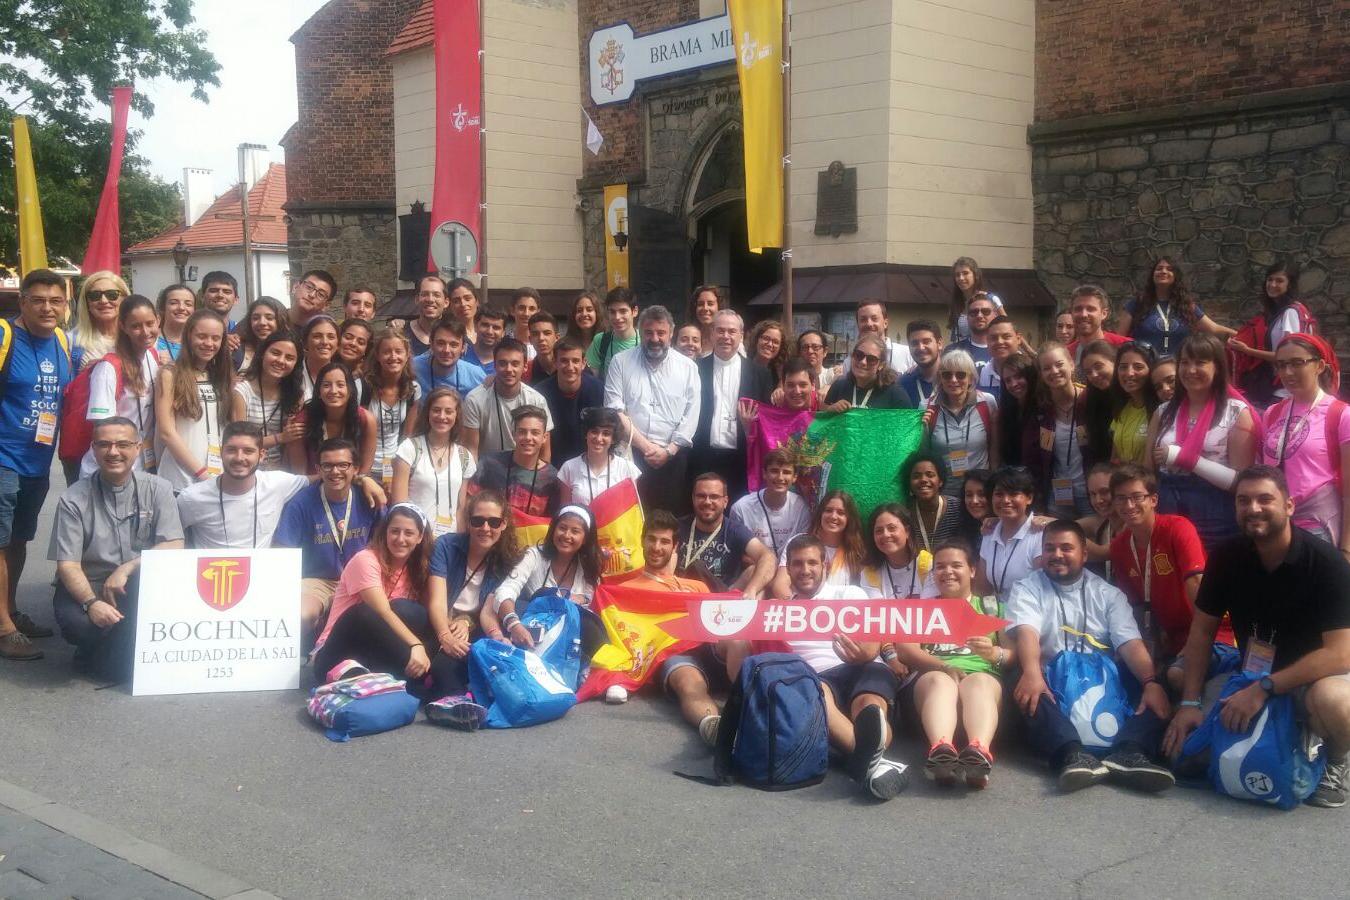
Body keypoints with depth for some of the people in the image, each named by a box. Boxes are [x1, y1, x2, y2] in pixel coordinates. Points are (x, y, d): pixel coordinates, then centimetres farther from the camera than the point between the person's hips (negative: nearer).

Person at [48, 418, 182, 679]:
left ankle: (104, 662, -14)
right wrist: (92, 603, -28)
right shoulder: (74, 500, -6)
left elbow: (174, 546, -9)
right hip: (87, 588, -1)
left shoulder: (157, 489, -3)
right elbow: (67, 564, -10)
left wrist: (126, 568, -22)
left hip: (141, 589, 1)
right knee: (74, 620, -33)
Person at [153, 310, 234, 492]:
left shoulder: (223, 376, 13)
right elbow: (166, 432, -8)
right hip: (181, 481, -4)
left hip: (221, 480, 4)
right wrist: (201, 473, -13)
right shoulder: (170, 375, 0)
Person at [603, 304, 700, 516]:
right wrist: (645, 446, -10)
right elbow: (615, 410, -4)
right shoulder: (621, 363, 3)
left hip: (673, 457, 1)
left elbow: (691, 415, 2)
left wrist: (668, 450, -8)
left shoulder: (688, 367, 7)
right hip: (629, 454, -1)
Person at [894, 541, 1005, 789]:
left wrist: (995, 653, -15)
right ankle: (941, 750, -65)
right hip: (931, 675, 0)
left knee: (978, 683, -36)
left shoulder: (992, 606, 25)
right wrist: (944, 667, -13)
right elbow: (905, 650, 6)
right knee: (941, 682, -36)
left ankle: (979, 752, -65)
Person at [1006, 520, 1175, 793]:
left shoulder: (1108, 594, 14)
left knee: (1155, 696, -23)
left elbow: (1130, 644, 0)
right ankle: (1073, 755, -54)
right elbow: (1026, 632, -12)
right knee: (1027, 691, -35)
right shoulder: (1026, 589, 9)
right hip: (1051, 684, -2)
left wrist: (1151, 681, -21)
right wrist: (1032, 672, -34)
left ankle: (1128, 754, -47)